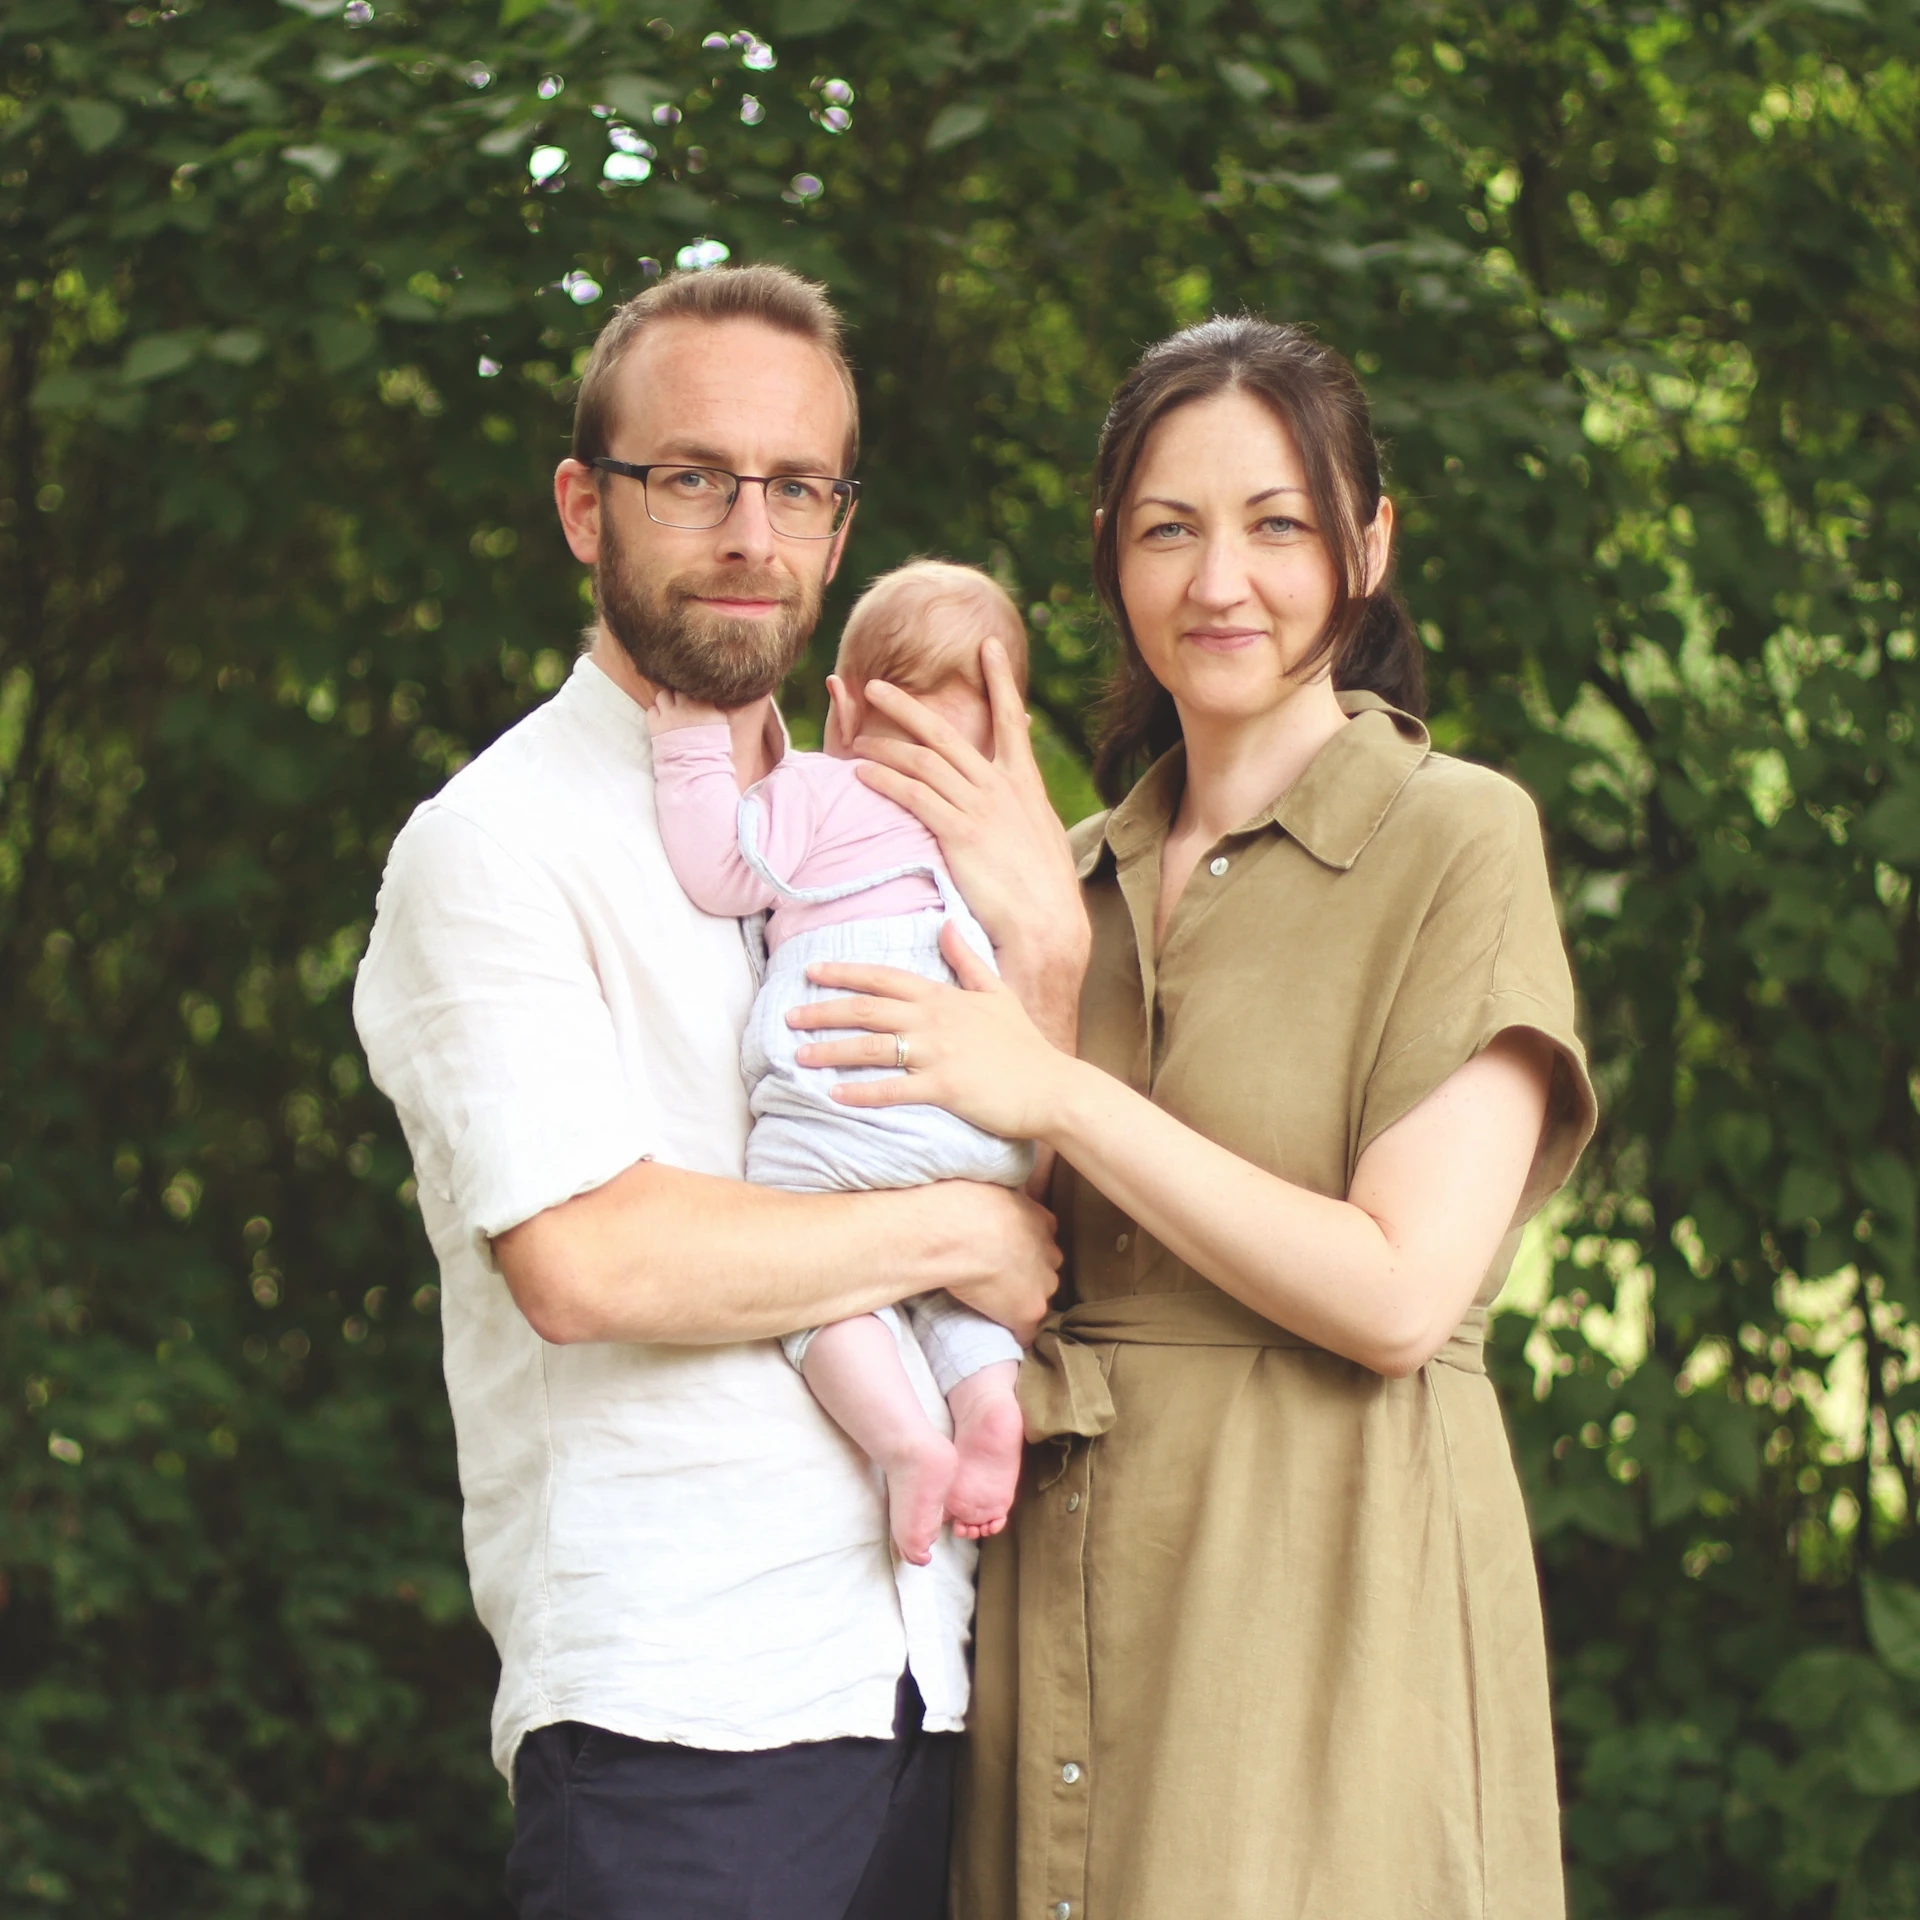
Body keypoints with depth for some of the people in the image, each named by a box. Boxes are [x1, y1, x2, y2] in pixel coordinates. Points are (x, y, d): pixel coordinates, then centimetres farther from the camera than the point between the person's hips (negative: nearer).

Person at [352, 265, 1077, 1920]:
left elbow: (1035, 1237, 11)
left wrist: (1043, 954, -4)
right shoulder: (497, 845, -3)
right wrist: (955, 1231, -8)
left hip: (932, 1683, 6)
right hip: (674, 1712, -6)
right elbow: (583, 1257, -18)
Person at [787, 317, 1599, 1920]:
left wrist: (1059, 1094, -15)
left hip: (1325, 1590, -5)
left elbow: (1401, 1293, -12)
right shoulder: (1085, 871, 14)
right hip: (1076, 1591, 5)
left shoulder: (1457, 840, -4)